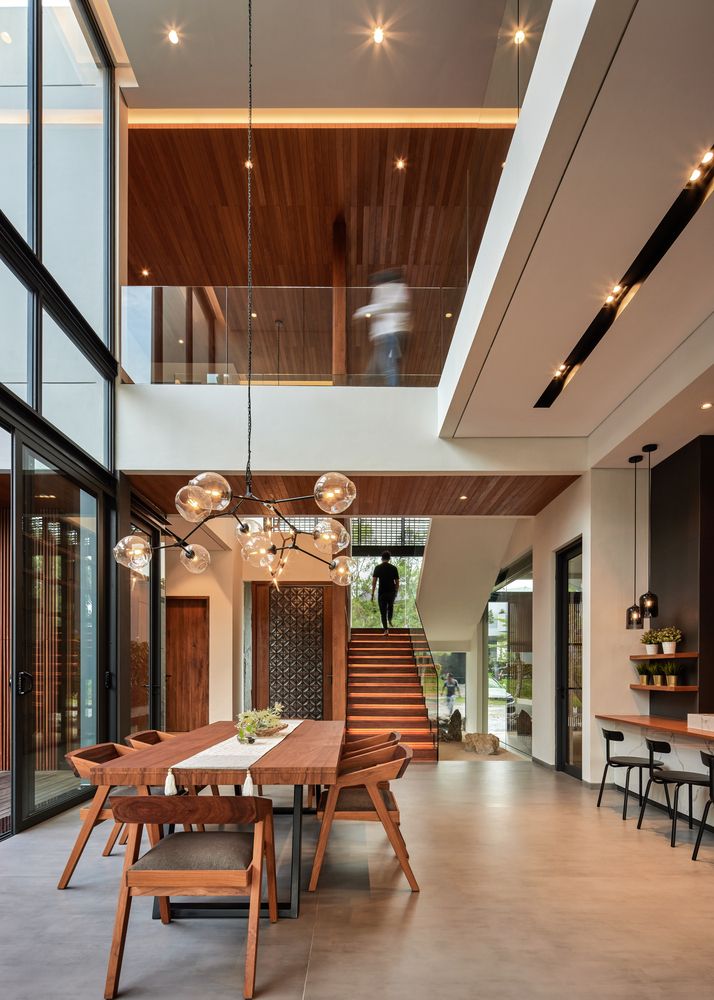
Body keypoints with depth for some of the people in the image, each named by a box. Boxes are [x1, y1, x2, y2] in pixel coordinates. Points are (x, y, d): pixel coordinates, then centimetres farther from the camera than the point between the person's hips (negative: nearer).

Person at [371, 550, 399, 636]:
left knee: (383, 612, 3)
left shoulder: (378, 568, -3)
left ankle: (386, 629, -4)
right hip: (392, 592, 2)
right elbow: (397, 582, 5)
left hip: (382, 593, -2)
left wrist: (372, 594, -3)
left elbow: (374, 581, -8)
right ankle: (390, 620, 36)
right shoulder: (394, 568, 2)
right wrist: (396, 592, 19)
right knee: (391, 606, 32)